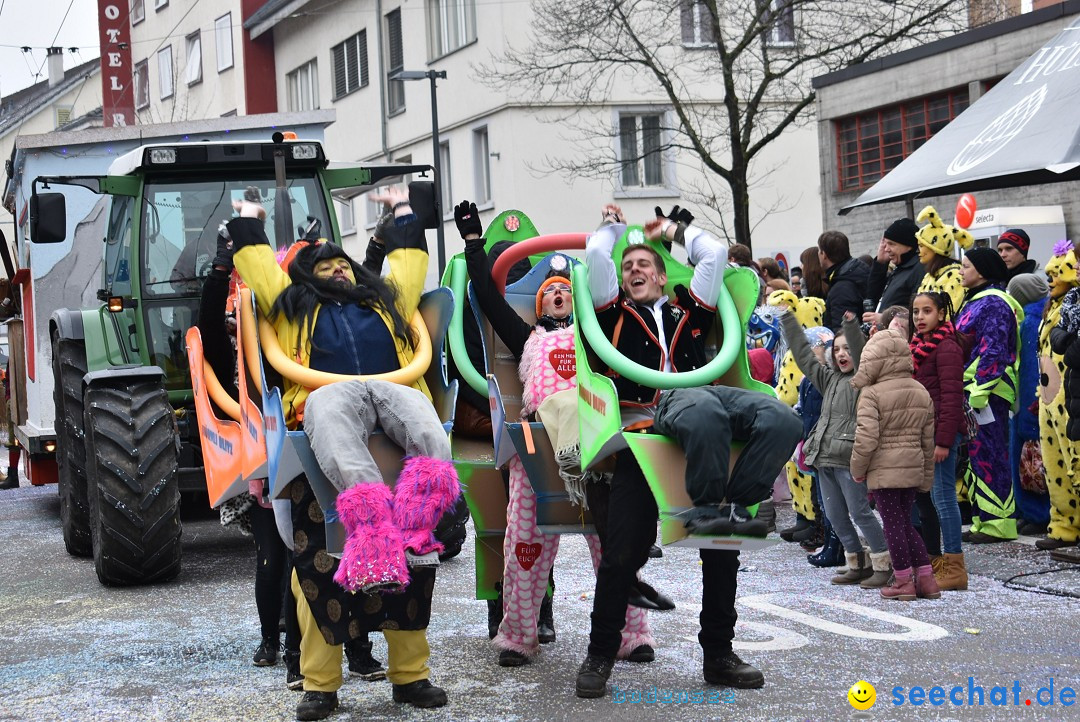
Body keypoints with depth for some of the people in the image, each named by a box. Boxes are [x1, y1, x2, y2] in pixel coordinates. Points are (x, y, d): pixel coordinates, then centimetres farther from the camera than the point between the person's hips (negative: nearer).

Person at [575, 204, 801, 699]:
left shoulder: (687, 311, 32)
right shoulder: (615, 313, 26)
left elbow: (715, 254, 33)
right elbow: (595, 256, 19)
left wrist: (674, 231, 48)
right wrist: (613, 226, 39)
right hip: (646, 414, -3)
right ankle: (600, 656, -11)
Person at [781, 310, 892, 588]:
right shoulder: (830, 379, 18)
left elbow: (860, 353, -20)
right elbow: (802, 354, 21)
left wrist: (851, 323, -34)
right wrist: (786, 317, 20)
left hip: (849, 458, -8)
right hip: (825, 458, 8)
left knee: (860, 512, -8)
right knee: (834, 515, 9)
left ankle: (882, 566, 0)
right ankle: (858, 565, 19)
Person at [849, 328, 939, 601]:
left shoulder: (871, 394, -14)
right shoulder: (922, 393, 8)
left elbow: (866, 438, -20)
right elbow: (928, 440, 12)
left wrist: (857, 469, -5)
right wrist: (926, 476, 20)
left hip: (883, 470, -6)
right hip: (913, 467, 6)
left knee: (893, 524, 2)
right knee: (905, 522, 17)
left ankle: (904, 581, 7)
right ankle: (926, 578, 14)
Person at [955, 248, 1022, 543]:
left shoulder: (993, 303, -12)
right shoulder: (973, 301, 19)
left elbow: (992, 353, -19)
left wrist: (978, 393, -22)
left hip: (988, 391, -10)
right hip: (971, 390, 10)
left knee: (988, 454, -8)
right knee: (975, 454, 11)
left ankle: (999, 522, -5)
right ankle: (982, 520, 15)